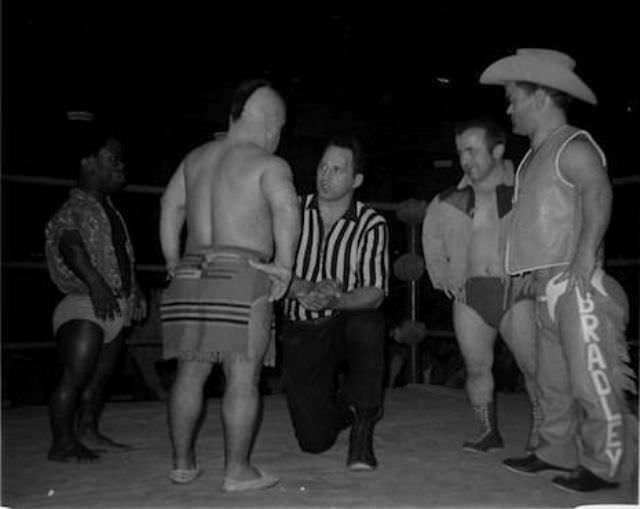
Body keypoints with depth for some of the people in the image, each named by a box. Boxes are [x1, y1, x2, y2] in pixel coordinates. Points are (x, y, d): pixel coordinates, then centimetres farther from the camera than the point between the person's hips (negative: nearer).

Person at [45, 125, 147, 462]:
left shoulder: (109, 209, 15)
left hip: (116, 308, 8)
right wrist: (95, 283, -45)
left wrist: (134, 292, 24)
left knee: (99, 377, 15)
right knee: (74, 377, -7)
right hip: (85, 308, -8)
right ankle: (62, 443, 2)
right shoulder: (72, 211, -11)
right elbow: (71, 247, -30)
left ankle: (88, 431, 27)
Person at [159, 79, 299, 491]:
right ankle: (238, 471, 4)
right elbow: (286, 210, -21)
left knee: (191, 372, 12)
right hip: (242, 276, -6)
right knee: (243, 376, -1)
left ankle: (183, 463, 21)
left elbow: (170, 207, 23)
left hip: (192, 273, 6)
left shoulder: (196, 158, 18)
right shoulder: (269, 165, -4)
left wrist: (174, 263, 26)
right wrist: (284, 265, -11)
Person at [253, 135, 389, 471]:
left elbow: (374, 293, -13)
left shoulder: (371, 225, -5)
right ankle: (341, 406, 33)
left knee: (368, 325, -39)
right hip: (300, 332, 1)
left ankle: (363, 433, -18)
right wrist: (306, 289, -23)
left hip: (347, 322, -1)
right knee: (314, 440, -6)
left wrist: (335, 300, -32)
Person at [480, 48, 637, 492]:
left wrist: (586, 253, -30)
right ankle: (557, 452, 28)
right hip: (547, 286, 10)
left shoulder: (574, 147, -9)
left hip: (576, 284, -9)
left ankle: (604, 467, 10)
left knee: (591, 378, -2)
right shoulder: (537, 155, 19)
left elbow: (598, 195, -23)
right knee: (553, 379, 16)